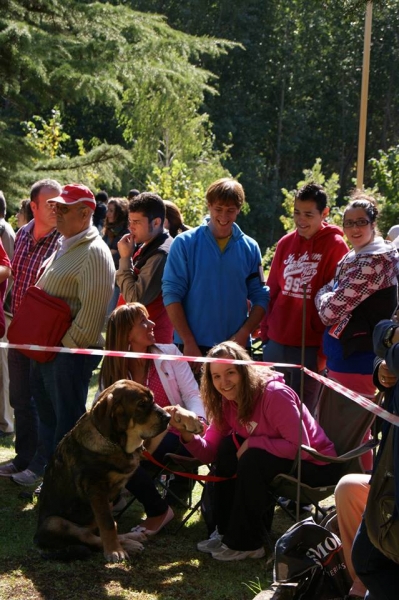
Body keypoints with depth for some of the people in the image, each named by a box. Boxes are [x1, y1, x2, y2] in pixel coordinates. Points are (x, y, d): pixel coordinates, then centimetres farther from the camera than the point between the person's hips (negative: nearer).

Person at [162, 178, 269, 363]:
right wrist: (188, 342, -12)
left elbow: (260, 297, 6)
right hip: (193, 347, -2)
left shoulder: (249, 248, 7)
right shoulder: (184, 243, -1)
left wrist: (243, 334, -10)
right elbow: (172, 294, -5)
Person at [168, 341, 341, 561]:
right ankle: (228, 532, 4)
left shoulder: (274, 395, -25)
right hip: (280, 459, 8)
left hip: (317, 466, -8)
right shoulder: (227, 402, -1)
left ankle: (246, 543, -13)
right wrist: (188, 434, -24)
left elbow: (301, 447, -28)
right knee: (228, 448, -8)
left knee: (252, 460, -28)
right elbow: (210, 453, -5)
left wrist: (253, 443, -27)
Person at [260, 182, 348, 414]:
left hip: (310, 346, -5)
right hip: (276, 343, 5)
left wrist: (326, 347, -10)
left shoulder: (336, 246, -6)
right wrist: (265, 330, 10)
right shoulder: (286, 243, 8)